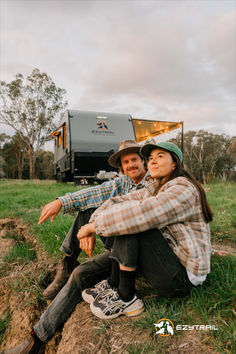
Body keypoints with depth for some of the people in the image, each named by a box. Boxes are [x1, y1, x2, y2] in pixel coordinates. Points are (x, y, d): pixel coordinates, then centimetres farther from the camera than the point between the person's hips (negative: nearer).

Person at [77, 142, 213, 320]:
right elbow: (118, 202, 0)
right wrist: (93, 223, -16)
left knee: (129, 220, -24)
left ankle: (127, 299, -13)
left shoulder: (183, 190, -19)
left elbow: (143, 214, -33)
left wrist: (95, 225, -26)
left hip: (182, 276, -8)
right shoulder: (154, 188, 8)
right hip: (166, 254, 9)